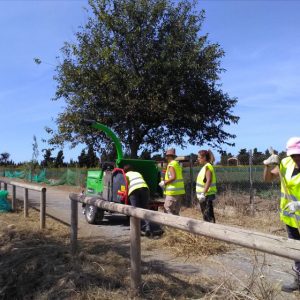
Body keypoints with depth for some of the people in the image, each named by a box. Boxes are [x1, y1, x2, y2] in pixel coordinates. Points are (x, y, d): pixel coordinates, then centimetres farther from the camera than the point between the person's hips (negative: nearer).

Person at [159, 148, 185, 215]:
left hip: (173, 192, -9)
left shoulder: (171, 165, -9)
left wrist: (164, 183, -10)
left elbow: (173, 177, -22)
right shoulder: (178, 164, 18)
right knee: (175, 212, 14)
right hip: (180, 191, 9)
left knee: (167, 211, -6)